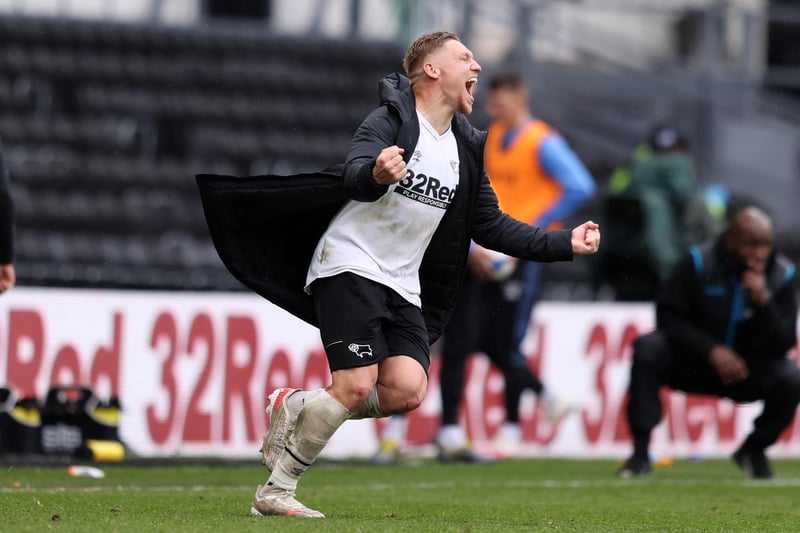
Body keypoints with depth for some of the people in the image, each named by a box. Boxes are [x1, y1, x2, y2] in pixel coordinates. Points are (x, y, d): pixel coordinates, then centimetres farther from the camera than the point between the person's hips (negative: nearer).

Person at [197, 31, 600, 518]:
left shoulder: (465, 147, 14)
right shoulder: (391, 122, -9)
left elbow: (491, 226, 19)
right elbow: (355, 177, -28)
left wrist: (565, 243, 11)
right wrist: (375, 175, -52)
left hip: (403, 286, 7)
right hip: (350, 266, -7)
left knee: (407, 391, -14)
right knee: (357, 386, -19)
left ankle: (296, 406, 6)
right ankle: (274, 493, -8)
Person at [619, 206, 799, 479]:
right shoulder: (698, 262, -13)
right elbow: (667, 316, -13)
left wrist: (764, 302, -28)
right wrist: (711, 350, -26)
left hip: (747, 369, 2)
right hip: (691, 362, -1)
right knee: (647, 347, -29)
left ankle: (753, 450, 4)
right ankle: (640, 454, -24)